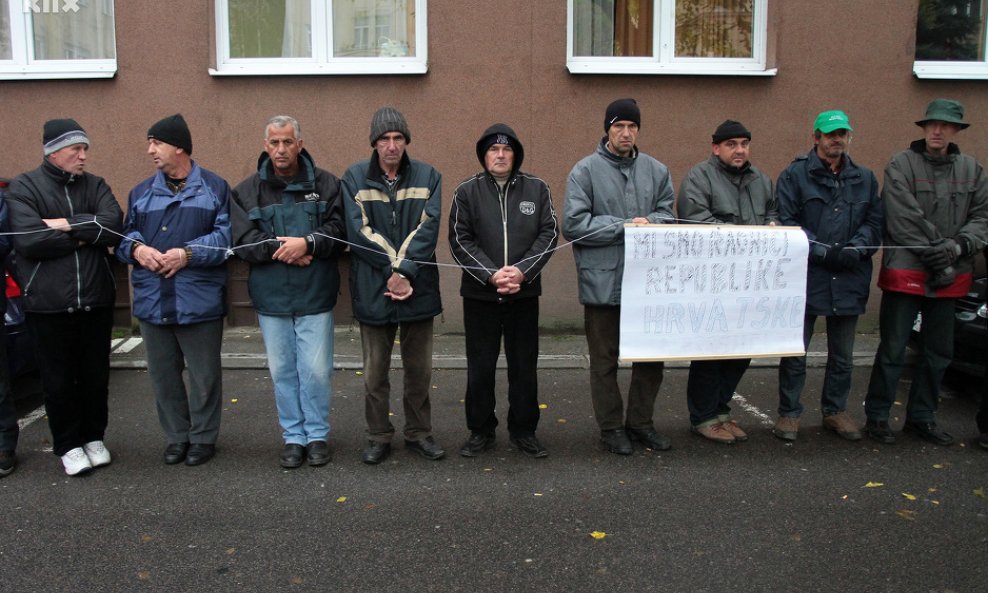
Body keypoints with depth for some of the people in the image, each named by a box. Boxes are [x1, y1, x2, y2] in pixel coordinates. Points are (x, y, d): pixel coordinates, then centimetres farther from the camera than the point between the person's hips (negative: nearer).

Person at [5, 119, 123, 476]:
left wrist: (69, 225, -15)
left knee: (96, 375, 13)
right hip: (48, 302, -3)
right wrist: (84, 235, -10)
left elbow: (113, 225, -9)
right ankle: (68, 446, 22)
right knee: (58, 379, 8)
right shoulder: (24, 187, -2)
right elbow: (29, 241, -16)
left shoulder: (95, 186, 8)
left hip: (96, 299, 3)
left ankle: (94, 437, 30)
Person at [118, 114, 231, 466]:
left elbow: (225, 236, -7)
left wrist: (188, 253, -19)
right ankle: (176, 437, 27)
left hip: (199, 301, -4)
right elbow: (124, 236, 12)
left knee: (204, 375, 6)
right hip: (152, 301, 4)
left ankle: (203, 437, 21)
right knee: (163, 374, 12)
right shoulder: (141, 192, 14)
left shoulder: (215, 188, 2)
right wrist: (136, 248, -11)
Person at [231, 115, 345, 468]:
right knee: (282, 370, 10)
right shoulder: (247, 191, 5)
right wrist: (282, 249, -17)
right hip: (271, 297, 2)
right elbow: (243, 240, -6)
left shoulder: (325, 184, 2)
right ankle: (293, 436, 24)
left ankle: (317, 434, 20)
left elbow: (339, 229, -6)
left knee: (317, 370, 2)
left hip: (315, 295, -1)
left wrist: (307, 244, -21)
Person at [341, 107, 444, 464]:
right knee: (375, 371, 9)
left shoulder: (428, 176, 3)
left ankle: (419, 433, 27)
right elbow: (359, 231, -8)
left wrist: (405, 270, -17)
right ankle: (378, 437, 23)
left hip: (418, 288, 1)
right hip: (373, 290, -1)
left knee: (419, 368, 11)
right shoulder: (354, 178, 0)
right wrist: (391, 271, -16)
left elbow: (428, 228, -6)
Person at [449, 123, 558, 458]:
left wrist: (522, 271, -14)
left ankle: (524, 431, 24)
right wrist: (491, 275, -15)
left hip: (524, 294, 1)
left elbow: (549, 233, -1)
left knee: (524, 366, 9)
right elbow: (460, 240, -4)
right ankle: (480, 431, 23)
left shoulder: (537, 189, 4)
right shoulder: (467, 192, 1)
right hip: (479, 294, -1)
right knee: (480, 368, 8)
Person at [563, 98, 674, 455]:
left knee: (651, 355, 11)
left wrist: (649, 222, -15)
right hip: (603, 281, -4)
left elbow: (668, 216, 8)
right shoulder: (586, 171, -4)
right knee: (605, 360, 7)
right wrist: (623, 227, -15)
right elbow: (573, 224, -12)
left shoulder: (656, 171, 9)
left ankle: (640, 422, 28)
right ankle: (611, 428, 22)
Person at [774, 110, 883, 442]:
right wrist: (824, 252, -16)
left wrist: (855, 249, -11)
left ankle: (835, 411, 29)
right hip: (805, 277, -4)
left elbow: (874, 222, 9)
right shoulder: (795, 175, 0)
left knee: (842, 354, 14)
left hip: (849, 279, 4)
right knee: (795, 352, 2)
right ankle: (789, 413, 14)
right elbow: (787, 223, -8)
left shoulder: (864, 178, 13)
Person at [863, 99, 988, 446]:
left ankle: (921, 417, 27)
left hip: (949, 278, 5)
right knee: (893, 349, -1)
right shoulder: (901, 166, -4)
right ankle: (876, 417, 11)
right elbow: (904, 220, -13)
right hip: (906, 273, -5)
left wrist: (959, 247, -11)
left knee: (938, 352, 13)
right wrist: (938, 256, -15)